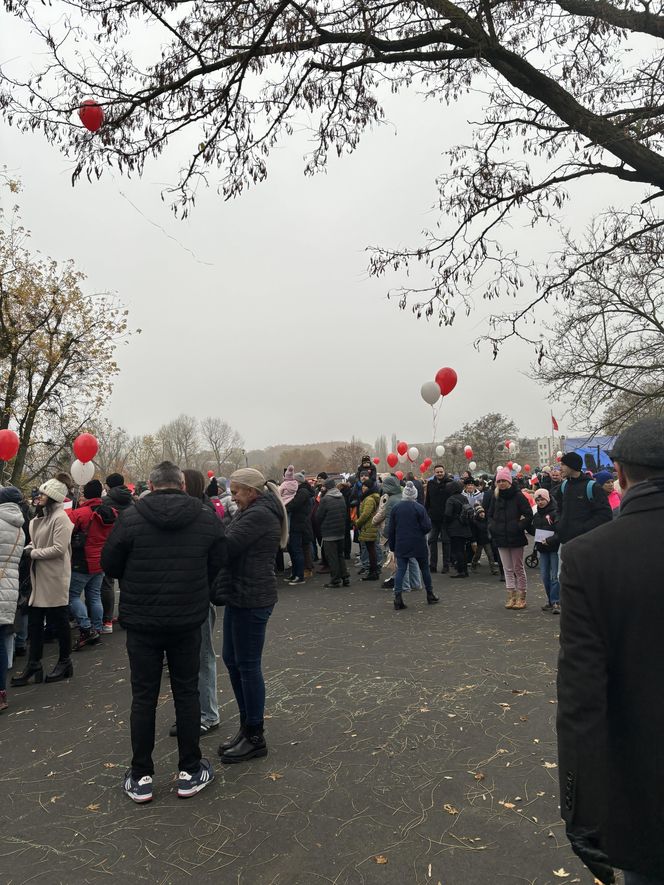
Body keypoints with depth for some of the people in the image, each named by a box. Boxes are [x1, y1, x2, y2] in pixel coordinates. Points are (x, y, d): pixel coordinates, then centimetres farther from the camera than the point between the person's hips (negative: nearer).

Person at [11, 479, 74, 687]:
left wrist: (33, 553, -12)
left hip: (54, 578, -8)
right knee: (34, 623, 10)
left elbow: (59, 549, -20)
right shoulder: (40, 518, 13)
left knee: (58, 621, 4)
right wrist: (29, 549, 0)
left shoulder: (60, 517, -14)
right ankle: (34, 666, 19)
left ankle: (64, 663, 19)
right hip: (39, 578, 8)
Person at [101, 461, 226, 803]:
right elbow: (217, 565, 2)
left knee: (144, 697, 12)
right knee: (187, 693, 14)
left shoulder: (130, 518, -11)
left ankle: (140, 777, 23)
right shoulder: (207, 518, -5)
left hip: (141, 621, -1)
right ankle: (190, 772, 24)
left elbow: (109, 564, -1)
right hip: (188, 620, 1)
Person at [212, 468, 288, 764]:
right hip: (241, 595, 10)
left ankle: (255, 738, 17)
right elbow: (233, 546, 10)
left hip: (252, 599, -10)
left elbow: (225, 547, -22)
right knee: (231, 659, 17)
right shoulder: (254, 512, 15)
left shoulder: (259, 515, -18)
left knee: (247, 665, 1)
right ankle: (247, 725, 32)